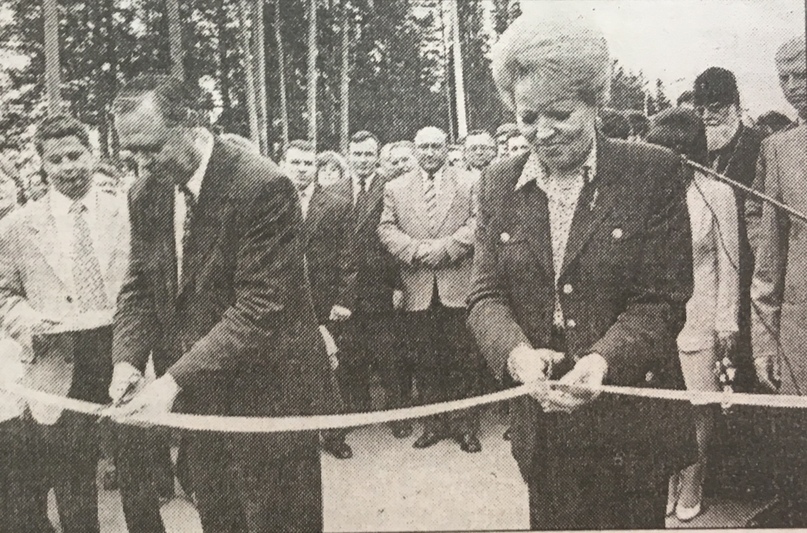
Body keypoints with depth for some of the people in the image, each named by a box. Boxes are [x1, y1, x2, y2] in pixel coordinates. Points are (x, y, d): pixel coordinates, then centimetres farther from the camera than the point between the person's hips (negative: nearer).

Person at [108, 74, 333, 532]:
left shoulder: (263, 186, -20)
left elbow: (260, 306, -24)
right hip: (199, 404, 6)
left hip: (266, 396, -6)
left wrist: (174, 380, -25)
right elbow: (140, 288, 9)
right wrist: (128, 360, -9)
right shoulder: (147, 194, 4)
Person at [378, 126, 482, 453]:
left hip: (458, 285, -2)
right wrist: (415, 250, -12)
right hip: (416, 288, 2)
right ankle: (434, 424, 20)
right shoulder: (395, 189, 13)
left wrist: (444, 248, -15)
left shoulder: (469, 185, 7)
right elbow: (386, 228, 4)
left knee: (462, 361, 2)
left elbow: (477, 224, -4)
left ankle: (465, 425, 14)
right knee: (425, 362, 7)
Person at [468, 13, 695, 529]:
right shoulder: (499, 184, 3)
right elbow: (487, 295, 0)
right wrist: (517, 352, -20)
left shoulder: (653, 172, -7)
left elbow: (663, 299, -10)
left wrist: (602, 360, -27)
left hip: (632, 422, -2)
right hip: (541, 423, 3)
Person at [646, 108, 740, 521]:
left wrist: (726, 321, -1)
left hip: (698, 318, -1)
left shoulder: (716, 194, -3)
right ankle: (665, 482, 23)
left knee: (699, 405, 4)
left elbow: (728, 263, 1)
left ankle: (691, 484, 23)